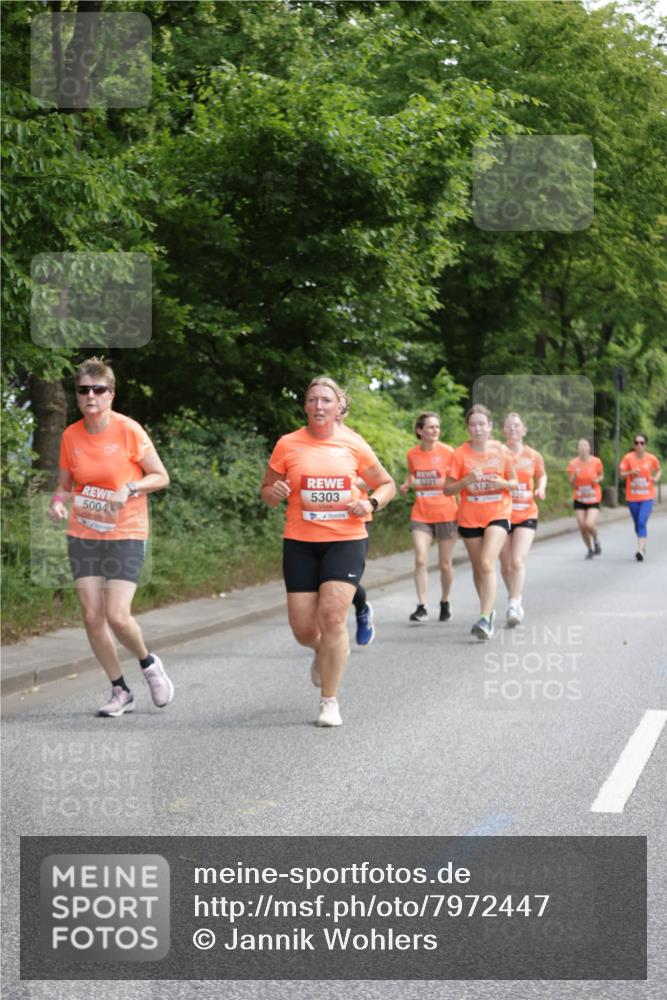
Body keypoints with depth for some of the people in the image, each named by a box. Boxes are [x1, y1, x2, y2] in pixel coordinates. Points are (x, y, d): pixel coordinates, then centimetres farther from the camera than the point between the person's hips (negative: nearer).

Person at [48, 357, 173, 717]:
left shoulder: (129, 430, -11)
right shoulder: (71, 435, 1)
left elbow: (161, 477, -5)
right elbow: (65, 484, 11)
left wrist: (129, 488, -22)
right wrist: (58, 502, -11)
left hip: (125, 536, -4)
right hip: (83, 536, 4)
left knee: (117, 617, -13)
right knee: (92, 616, 0)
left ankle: (149, 663, 19)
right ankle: (120, 691, 17)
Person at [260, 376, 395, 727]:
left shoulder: (353, 444, 1)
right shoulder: (288, 444, 1)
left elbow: (386, 484, 13)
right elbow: (266, 490, 11)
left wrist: (371, 503, -8)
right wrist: (275, 492, -13)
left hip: (346, 541, -1)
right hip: (300, 543, 1)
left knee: (332, 615, -16)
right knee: (303, 628, -1)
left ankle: (330, 702, -3)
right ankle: (325, 651, 39)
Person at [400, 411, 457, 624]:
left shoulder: (447, 452, -5)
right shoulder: (412, 454, 3)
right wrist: (408, 484, 2)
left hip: (446, 513, -2)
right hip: (421, 514, 2)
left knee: (445, 564, 6)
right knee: (420, 560, -12)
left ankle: (445, 602, 28)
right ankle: (422, 607, -10)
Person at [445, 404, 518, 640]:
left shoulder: (501, 451, -1)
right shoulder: (460, 454, -4)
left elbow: (514, 482, 9)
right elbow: (447, 489, -3)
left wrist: (502, 483, -13)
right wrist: (467, 481, -20)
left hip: (498, 514, -2)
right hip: (469, 518, 2)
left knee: (487, 564, -18)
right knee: (478, 568, 11)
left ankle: (485, 620, -22)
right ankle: (488, 611, 31)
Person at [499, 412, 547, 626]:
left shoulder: (533, 456, 2)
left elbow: (542, 475, 20)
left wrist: (540, 489, 0)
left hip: (526, 514, -1)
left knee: (518, 561, -16)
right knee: (505, 565, 8)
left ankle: (514, 607, -20)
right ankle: (515, 597, 31)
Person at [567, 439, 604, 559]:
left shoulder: (596, 461, -8)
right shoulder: (573, 463, -6)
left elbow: (601, 475, 10)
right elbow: (572, 484, -2)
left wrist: (598, 480, -12)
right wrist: (574, 476, -22)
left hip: (593, 499, -2)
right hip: (579, 499, 2)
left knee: (589, 524, -19)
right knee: (582, 527, 0)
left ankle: (596, 540, 14)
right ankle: (589, 549, 24)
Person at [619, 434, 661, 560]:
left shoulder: (651, 458, -3)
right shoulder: (628, 457, -5)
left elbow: (659, 470, 15)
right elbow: (621, 474, -3)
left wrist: (656, 478, -6)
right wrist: (631, 472, -23)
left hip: (647, 497, -2)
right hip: (632, 497, 2)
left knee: (642, 522, -17)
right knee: (637, 524, 12)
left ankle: (640, 550, -22)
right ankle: (643, 547, 34)